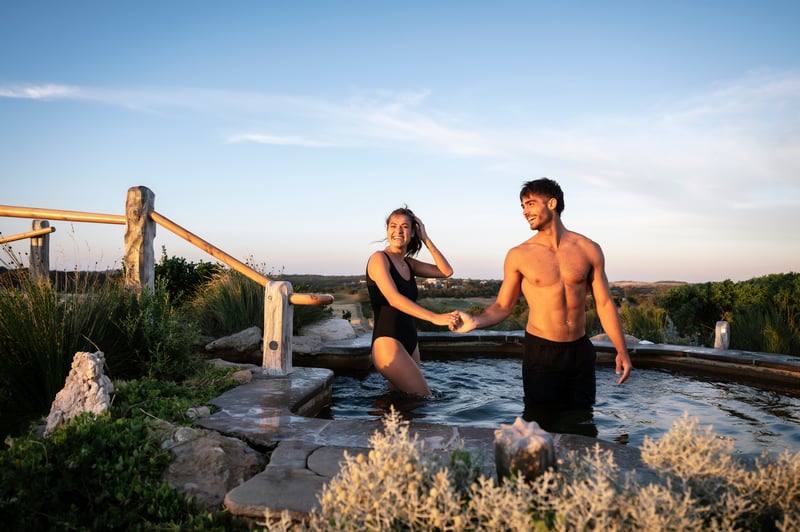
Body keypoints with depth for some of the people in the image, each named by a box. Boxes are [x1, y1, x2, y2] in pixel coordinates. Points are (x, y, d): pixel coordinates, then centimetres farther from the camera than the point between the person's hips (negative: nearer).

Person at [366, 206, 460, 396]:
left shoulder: (409, 264, 15)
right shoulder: (379, 258, -6)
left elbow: (446, 271, 7)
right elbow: (393, 298, -20)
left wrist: (426, 239, 5)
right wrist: (434, 318, -28)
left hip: (410, 344, 8)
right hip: (387, 343, -7)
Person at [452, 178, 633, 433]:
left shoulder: (588, 249, 0)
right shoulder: (519, 255, -4)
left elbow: (604, 304, 4)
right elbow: (503, 306, 0)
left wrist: (621, 350, -1)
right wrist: (476, 321, -19)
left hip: (580, 351, 2)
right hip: (540, 351, -2)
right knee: (541, 425, 6)